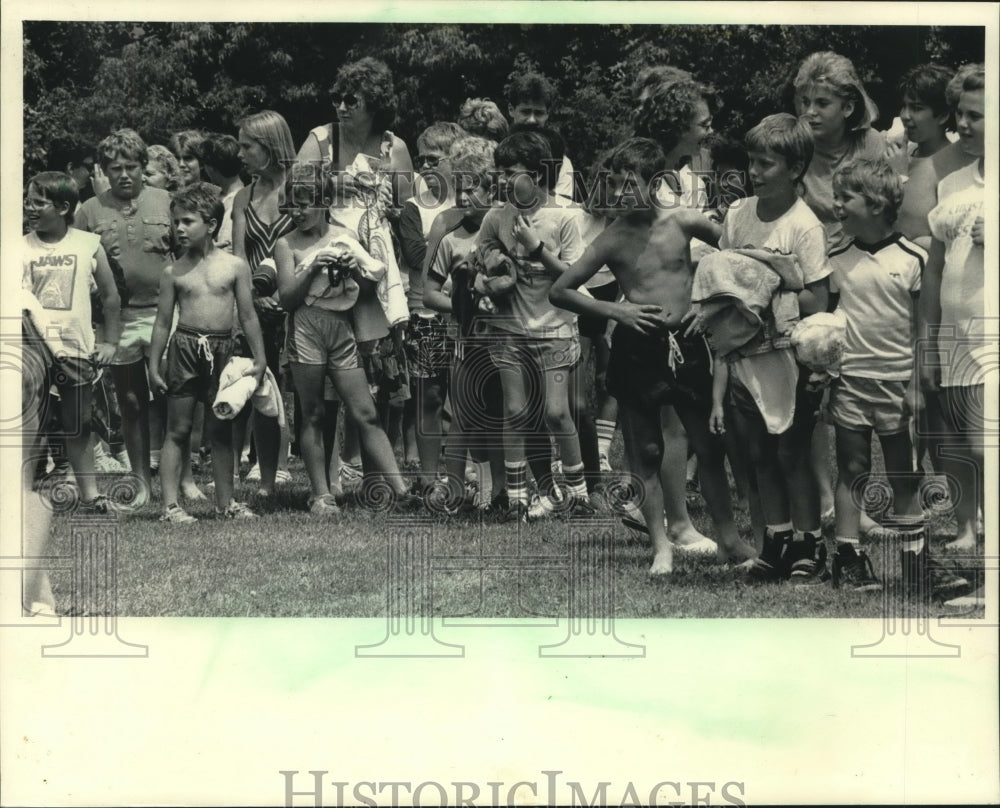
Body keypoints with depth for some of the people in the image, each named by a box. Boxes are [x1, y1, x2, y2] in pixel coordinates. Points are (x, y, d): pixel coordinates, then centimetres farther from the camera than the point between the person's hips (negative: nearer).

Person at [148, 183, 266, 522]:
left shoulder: (234, 266, 2)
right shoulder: (174, 272, 2)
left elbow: (248, 316, 6)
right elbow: (163, 321, 6)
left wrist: (259, 359, 4)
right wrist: (154, 366, 3)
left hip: (222, 349, 1)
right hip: (184, 346, -1)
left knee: (221, 430, 10)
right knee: (178, 430, 1)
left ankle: (225, 502, 18)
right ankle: (170, 504, 2)